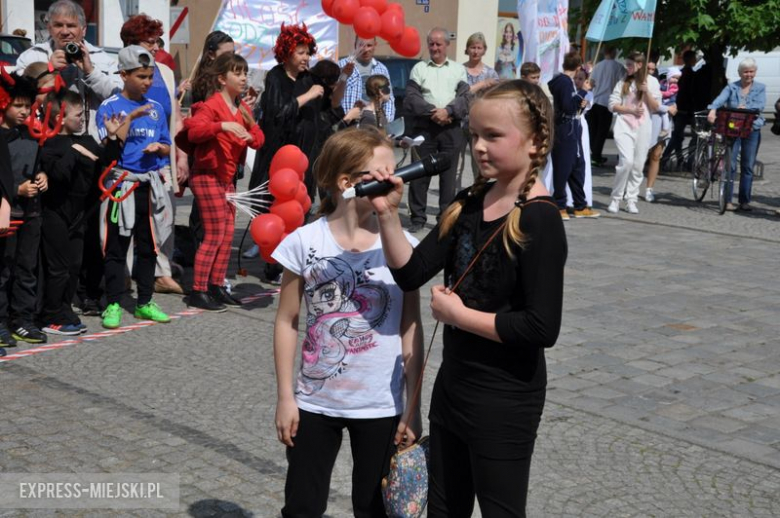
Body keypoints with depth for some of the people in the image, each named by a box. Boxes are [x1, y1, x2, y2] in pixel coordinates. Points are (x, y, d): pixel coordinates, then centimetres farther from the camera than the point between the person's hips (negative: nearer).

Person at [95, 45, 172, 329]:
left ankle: (144, 302, 19)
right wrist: (130, 118, -21)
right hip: (120, 183, -5)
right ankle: (113, 305, 6)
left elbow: (167, 148, 15)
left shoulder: (156, 108, 10)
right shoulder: (109, 106, -4)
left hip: (149, 184, 5)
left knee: (148, 245, 9)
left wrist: (157, 147, -8)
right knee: (116, 246, -1)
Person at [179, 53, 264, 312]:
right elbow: (193, 131, -29)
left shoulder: (243, 109, 13)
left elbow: (258, 140, 12)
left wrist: (251, 133, -10)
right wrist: (222, 125, -40)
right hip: (207, 176, -9)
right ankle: (198, 291, -3)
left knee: (227, 235, 10)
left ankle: (216, 286, 20)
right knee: (214, 235, -9)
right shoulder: (211, 105, -13)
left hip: (227, 177, 9)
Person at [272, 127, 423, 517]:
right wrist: (285, 396, -1)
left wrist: (413, 407, -2)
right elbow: (287, 322, -1)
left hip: (381, 406, 0)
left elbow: (411, 330, -3)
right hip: (315, 401, 0)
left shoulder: (401, 244, -7)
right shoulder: (305, 242, -9)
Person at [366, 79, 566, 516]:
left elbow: (543, 327, -25)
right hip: (453, 383, 8)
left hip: (505, 400, -8)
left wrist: (458, 315, -17)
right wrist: (388, 214, -14)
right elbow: (411, 273, -1)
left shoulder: (539, 220, -19)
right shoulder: (470, 203, 3)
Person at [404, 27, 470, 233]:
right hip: (424, 127, 0)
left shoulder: (458, 69, 11)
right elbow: (410, 99, -3)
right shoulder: (419, 68, 9)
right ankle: (417, 218, 7)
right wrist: (432, 112, -14)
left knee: (448, 174, 3)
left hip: (451, 128, 1)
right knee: (420, 173, -1)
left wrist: (448, 111, -16)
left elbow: (465, 97, 0)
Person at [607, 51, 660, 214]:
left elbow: (656, 107, 2)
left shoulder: (652, 81, 5)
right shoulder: (623, 82, 6)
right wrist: (631, 110, -10)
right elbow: (613, 105, 2)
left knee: (638, 165, 3)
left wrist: (646, 91, -12)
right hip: (624, 126, -1)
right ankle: (616, 199, -6)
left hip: (643, 128, 1)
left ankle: (631, 200, 13)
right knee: (627, 161, -16)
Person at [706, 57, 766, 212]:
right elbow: (720, 99, -13)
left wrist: (747, 108, -27)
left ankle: (744, 201, 13)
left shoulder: (760, 88, 8)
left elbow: (760, 105, -8)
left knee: (748, 167, 6)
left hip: (752, 130, 1)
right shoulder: (731, 87, 5)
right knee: (730, 165, -5)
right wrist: (713, 110, -35)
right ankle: (727, 200, -2)